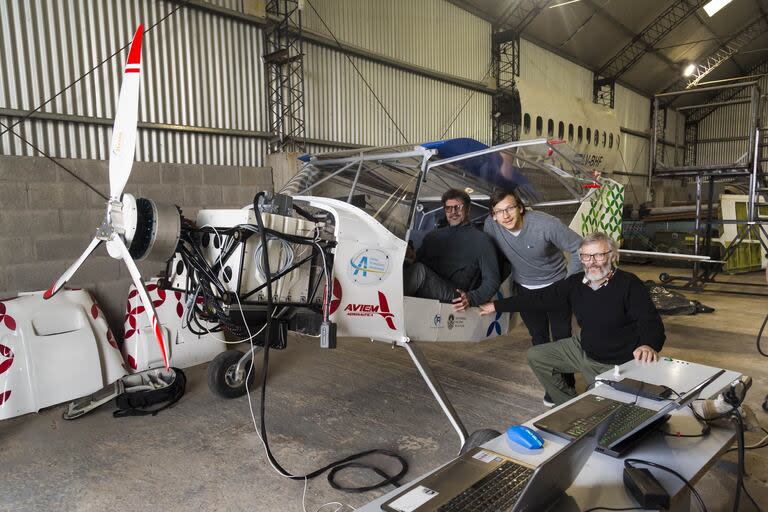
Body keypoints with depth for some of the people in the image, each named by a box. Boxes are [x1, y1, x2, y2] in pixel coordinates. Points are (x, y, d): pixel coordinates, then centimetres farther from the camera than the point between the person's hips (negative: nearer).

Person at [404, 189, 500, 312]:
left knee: (419, 270, -31)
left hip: (454, 299, -4)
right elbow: (416, 262, 21)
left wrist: (471, 298, -16)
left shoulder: (481, 240, 10)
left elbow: (491, 280, 3)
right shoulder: (433, 236, 26)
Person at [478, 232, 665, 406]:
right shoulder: (576, 283, -4)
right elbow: (540, 298, 0)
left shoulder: (630, 284, -21)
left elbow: (650, 321, -28)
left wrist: (648, 345, -52)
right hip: (583, 348, 7)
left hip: (617, 364, -6)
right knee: (535, 355, 7)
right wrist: (497, 306, 0)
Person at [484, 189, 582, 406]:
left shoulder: (546, 224, -30)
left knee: (562, 337, 1)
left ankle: (567, 386, 17)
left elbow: (579, 249, -20)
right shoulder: (491, 225, -19)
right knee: (539, 339, 10)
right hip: (525, 289, 3)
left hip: (556, 285, -3)